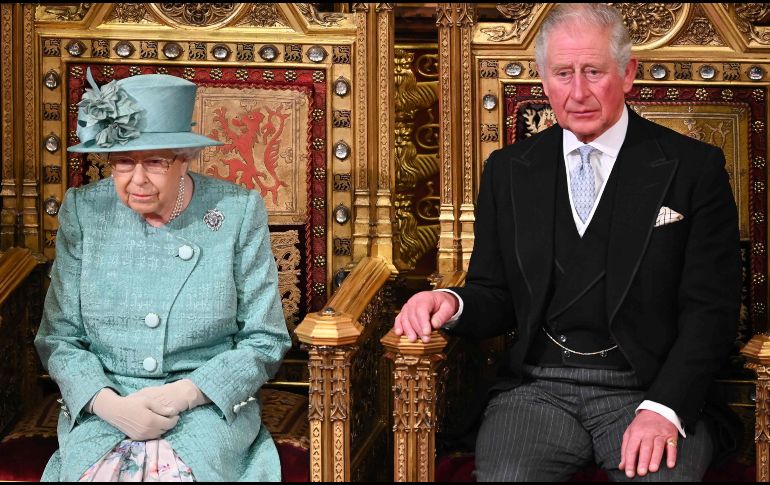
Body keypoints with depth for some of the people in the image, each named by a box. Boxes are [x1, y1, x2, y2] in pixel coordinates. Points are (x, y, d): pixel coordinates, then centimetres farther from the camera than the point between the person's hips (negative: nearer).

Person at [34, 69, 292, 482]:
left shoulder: (238, 212, -1)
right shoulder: (83, 211, 2)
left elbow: (265, 342, 1)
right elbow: (58, 339, 4)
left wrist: (183, 394, -13)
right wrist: (110, 404, -15)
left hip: (209, 405, -1)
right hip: (101, 407, 1)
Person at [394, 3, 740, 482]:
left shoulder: (694, 167, 2)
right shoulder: (508, 171, 12)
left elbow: (711, 309, -2)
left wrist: (664, 408, -16)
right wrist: (455, 304, -8)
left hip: (651, 389, -1)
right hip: (538, 388, 2)